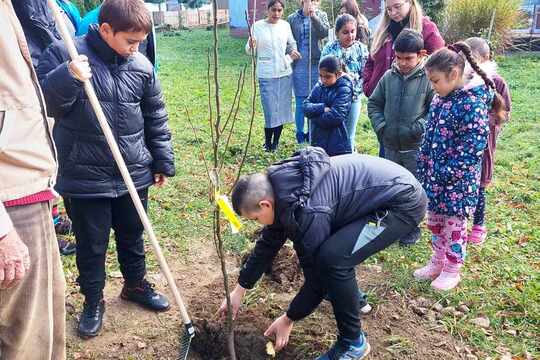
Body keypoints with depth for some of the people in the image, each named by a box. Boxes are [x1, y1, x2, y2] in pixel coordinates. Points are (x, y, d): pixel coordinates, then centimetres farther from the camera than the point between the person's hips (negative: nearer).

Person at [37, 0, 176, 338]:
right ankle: (93, 301, 32)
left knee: (133, 236, 21)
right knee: (91, 245, 11)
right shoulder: (63, 55, -10)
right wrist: (66, 78, -29)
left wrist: (163, 162, 10)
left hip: (134, 174, 3)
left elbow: (156, 120, 7)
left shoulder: (142, 66, 0)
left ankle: (136, 285, 44)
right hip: (85, 177, -3)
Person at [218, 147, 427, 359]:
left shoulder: (307, 212, -29)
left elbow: (317, 276, -17)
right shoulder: (281, 188, 0)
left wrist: (288, 319, -3)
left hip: (403, 201, -10)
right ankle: (349, 295, 34)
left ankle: (353, 342, -3)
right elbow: (267, 244, 12)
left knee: (331, 258, -25)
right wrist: (239, 290, 18)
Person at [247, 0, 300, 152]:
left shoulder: (285, 25, 6)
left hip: (285, 73, 4)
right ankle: (267, 143, 11)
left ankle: (276, 141, 22)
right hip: (266, 75, -4)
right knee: (271, 110, -7)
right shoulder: (257, 26, -4)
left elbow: (291, 43, 20)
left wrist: (293, 51, -1)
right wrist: (251, 46, -25)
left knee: (282, 109, 8)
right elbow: (249, 51, -3)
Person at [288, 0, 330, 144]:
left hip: (316, 64, 1)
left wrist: (314, 17, -19)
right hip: (299, 66, -1)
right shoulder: (292, 18, 5)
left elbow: (325, 32, -11)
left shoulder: (321, 15, 6)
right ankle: (300, 135, 14)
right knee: (300, 102, 3)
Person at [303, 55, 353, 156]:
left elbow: (335, 117, -20)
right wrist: (322, 108, -18)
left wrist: (314, 115, -8)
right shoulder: (319, 86, 5)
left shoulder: (344, 90, -11)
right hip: (317, 141, 5)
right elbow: (306, 106, -1)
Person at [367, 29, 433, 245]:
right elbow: (374, 103, 10)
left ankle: (413, 228, 25)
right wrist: (380, 125, -2)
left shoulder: (428, 79, -11)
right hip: (390, 145, 4)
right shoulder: (389, 77, 0)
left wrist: (420, 127, -18)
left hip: (415, 147, -4)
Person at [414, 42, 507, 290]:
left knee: (454, 225, 6)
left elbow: (473, 146, -21)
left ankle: (451, 271, 22)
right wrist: (424, 169, 10)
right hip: (435, 177, 8)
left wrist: (448, 174, -20)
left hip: (458, 181, -8)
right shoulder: (440, 99, 5)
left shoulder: (472, 103, -19)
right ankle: (437, 263, 34)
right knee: (434, 221, 17)